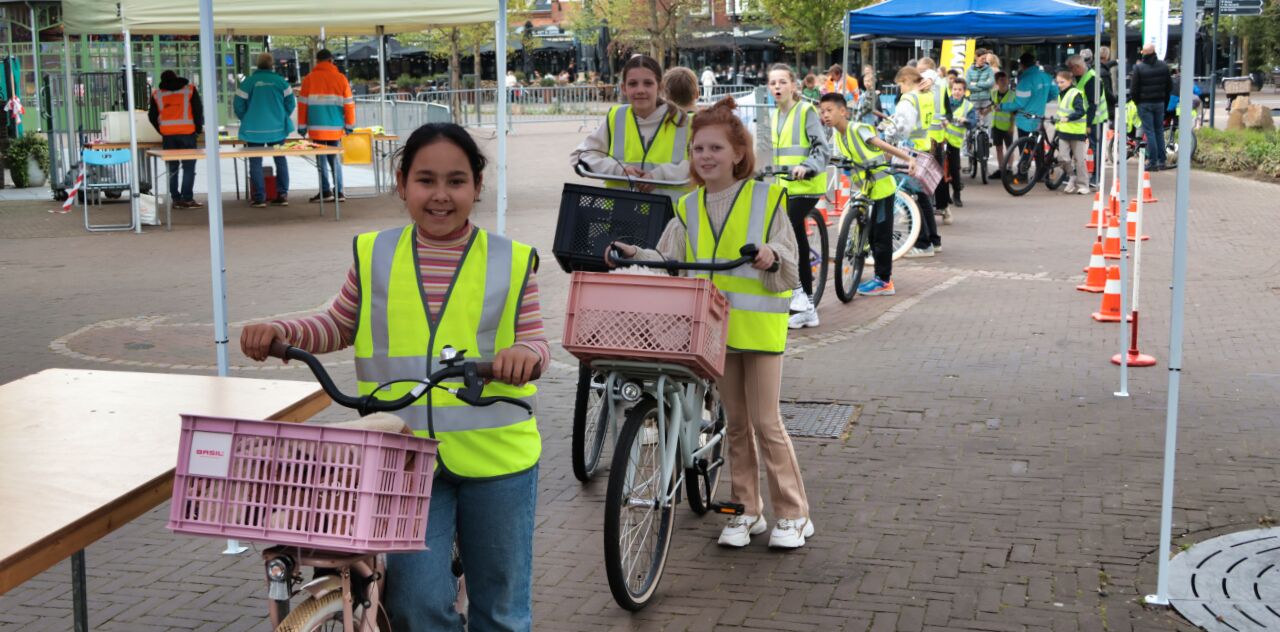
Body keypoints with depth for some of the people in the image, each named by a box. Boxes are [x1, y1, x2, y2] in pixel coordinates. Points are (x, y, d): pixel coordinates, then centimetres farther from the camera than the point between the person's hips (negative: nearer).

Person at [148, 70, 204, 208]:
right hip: (187, 132, -2)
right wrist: (198, 128, 12)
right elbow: (198, 110, 2)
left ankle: (176, 199, 7)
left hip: (167, 134, 2)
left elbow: (152, 116, 13)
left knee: (171, 167, 8)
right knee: (189, 167, 0)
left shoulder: (157, 94, 11)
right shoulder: (189, 89, 5)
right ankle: (187, 198, -6)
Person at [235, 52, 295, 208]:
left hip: (254, 129, -2)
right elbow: (290, 103, 2)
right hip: (277, 129, 2)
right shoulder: (281, 81, -2)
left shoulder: (248, 82, -5)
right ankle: (282, 195, 11)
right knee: (280, 160, 13)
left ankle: (259, 198, 1)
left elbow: (238, 105, -2)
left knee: (255, 163, 5)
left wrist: (246, 120, 15)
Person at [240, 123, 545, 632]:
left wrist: (526, 352, -24)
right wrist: (280, 331, -4)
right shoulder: (374, 256, 2)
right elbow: (337, 326, 13)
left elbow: (535, 340, -1)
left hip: (494, 456, 0)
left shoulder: (509, 261, -2)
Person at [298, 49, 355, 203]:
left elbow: (303, 103, 1)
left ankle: (325, 191, 3)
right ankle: (339, 192, 8)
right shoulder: (340, 78, 3)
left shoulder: (309, 79, 1)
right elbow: (348, 103, 2)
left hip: (317, 127, -2)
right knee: (334, 158, 11)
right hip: (335, 127, 2)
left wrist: (302, 126, 8)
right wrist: (349, 125, 9)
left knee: (321, 158, 5)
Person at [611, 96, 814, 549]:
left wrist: (773, 256, -25)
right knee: (735, 422, 12)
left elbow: (790, 272, -4)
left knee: (765, 422, -3)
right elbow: (667, 263, 6)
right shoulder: (689, 210, 9)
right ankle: (747, 511, 22)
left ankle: (793, 515, 8)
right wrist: (636, 256, -12)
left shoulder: (766, 199, -3)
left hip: (759, 324, -4)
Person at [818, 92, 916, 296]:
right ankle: (883, 274, 27)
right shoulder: (836, 135, 5)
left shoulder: (857, 129, -18)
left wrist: (909, 159, -36)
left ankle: (884, 281, 2)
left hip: (882, 186, -8)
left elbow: (885, 146, -26)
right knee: (873, 234, 15)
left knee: (881, 234, -4)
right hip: (868, 188, 8)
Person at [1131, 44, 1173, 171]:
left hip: (1145, 103, -4)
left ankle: (1153, 162, -3)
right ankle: (1162, 160, 14)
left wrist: (1136, 101, 5)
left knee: (1149, 132, -2)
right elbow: (1169, 86, 8)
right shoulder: (1164, 66, 2)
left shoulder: (1138, 68, -12)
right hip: (1160, 103, 4)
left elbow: (1134, 89, -12)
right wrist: (1165, 101, 18)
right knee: (1159, 131, 13)